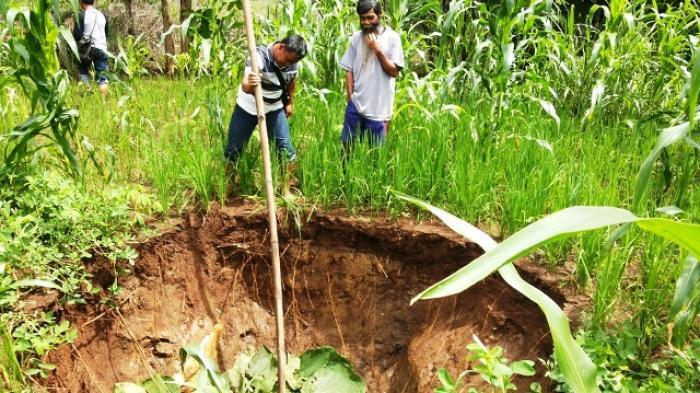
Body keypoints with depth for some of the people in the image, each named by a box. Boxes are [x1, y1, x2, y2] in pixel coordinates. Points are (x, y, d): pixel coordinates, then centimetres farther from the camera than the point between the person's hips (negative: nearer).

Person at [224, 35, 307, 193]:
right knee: (234, 148, 5)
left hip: (275, 109, 3)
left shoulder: (292, 62, -12)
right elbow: (245, 87, -42)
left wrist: (290, 103, 17)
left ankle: (289, 186, 9)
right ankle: (228, 186, 23)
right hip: (248, 107, -3)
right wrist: (249, 85, -63)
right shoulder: (259, 56, -29)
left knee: (285, 147, -5)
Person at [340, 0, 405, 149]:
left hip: (378, 107, -3)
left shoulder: (392, 37, -6)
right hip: (355, 104, 3)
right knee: (348, 144, 11)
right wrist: (350, 96, -2)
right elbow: (349, 70, 6)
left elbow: (394, 71, -8)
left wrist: (378, 50, -17)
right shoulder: (356, 37, 4)